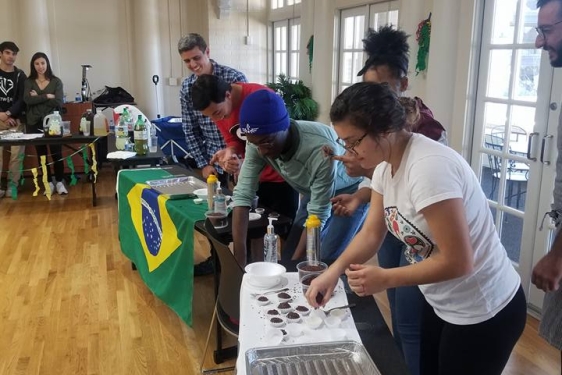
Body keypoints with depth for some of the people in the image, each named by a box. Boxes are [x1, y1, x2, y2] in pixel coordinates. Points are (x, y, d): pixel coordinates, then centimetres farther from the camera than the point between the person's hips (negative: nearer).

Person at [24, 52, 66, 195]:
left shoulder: (56, 81, 3)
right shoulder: (28, 82, 6)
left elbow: (58, 102, -9)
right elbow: (27, 100, -11)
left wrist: (38, 98, -9)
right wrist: (47, 96, -14)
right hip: (35, 123, 2)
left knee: (56, 153, -2)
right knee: (41, 154, 8)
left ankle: (59, 182, 11)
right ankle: (49, 182, 18)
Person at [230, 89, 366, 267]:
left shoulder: (322, 150, -40)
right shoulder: (258, 142, -25)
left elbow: (318, 215, -32)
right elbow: (242, 196, -24)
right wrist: (239, 262, -27)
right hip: (313, 192, 5)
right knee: (288, 256, 3)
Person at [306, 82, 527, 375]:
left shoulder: (429, 167, -32)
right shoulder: (385, 166, -4)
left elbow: (457, 261, -31)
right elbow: (371, 233, 1)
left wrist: (385, 279, -25)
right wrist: (335, 270, -15)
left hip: (484, 313, -8)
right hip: (441, 303, 9)